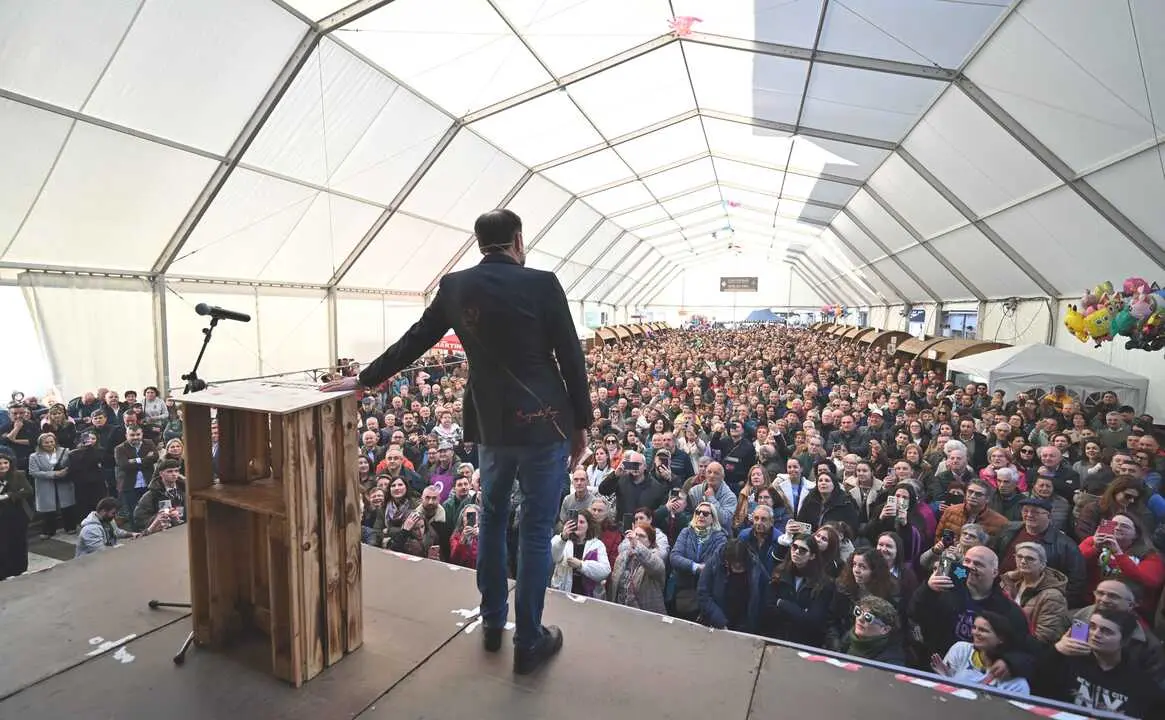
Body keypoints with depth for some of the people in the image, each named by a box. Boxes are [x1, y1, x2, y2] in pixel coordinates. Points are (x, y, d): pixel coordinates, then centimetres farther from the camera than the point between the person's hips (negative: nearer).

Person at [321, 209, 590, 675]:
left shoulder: (455, 286, 2)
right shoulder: (541, 284, -9)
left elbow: (413, 343, 8)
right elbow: (571, 359, -8)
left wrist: (363, 380, 22)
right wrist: (581, 424, 2)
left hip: (490, 424, 4)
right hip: (545, 422, -4)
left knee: (491, 519, 23)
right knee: (536, 530, 8)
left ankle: (492, 623, 37)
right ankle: (529, 641, 21)